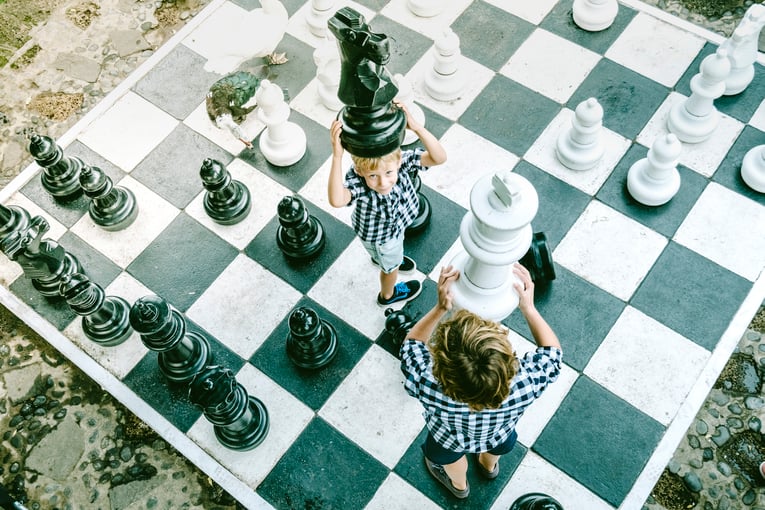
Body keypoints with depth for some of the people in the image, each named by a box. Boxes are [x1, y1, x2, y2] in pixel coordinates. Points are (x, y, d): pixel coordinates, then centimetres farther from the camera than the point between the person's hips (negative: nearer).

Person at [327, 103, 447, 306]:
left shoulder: (400, 160, -37)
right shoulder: (357, 181, -47)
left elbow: (439, 157, -45)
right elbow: (336, 200, -68)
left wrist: (416, 127, -58)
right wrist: (337, 156, -76)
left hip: (396, 222, 4)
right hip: (379, 237, -4)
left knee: (395, 248, 39)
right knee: (391, 266, 28)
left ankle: (380, 258, 76)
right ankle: (388, 295, 63)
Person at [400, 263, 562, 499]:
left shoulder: (430, 386, -50)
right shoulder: (524, 384, -47)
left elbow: (411, 345, -27)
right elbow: (551, 351, -23)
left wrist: (440, 307, -34)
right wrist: (528, 307, -24)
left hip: (452, 439, -1)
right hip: (500, 437, 2)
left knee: (449, 455, 37)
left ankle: (458, 484, 70)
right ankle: (489, 466, 74)